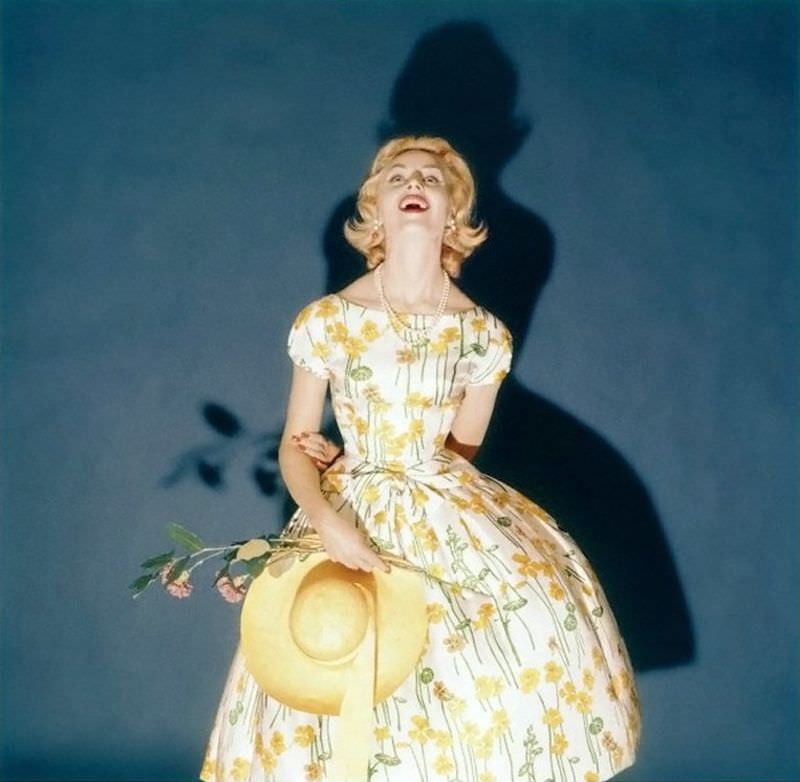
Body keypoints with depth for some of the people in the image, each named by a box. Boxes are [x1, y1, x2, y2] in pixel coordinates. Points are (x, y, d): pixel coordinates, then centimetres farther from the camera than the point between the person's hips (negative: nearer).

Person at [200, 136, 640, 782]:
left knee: (543, 613, -14)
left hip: (456, 519, 2)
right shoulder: (326, 321, -4)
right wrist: (327, 520, -18)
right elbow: (295, 444, 1)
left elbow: (462, 451, 8)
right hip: (355, 514, -2)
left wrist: (352, 460, -4)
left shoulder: (484, 333, -1)